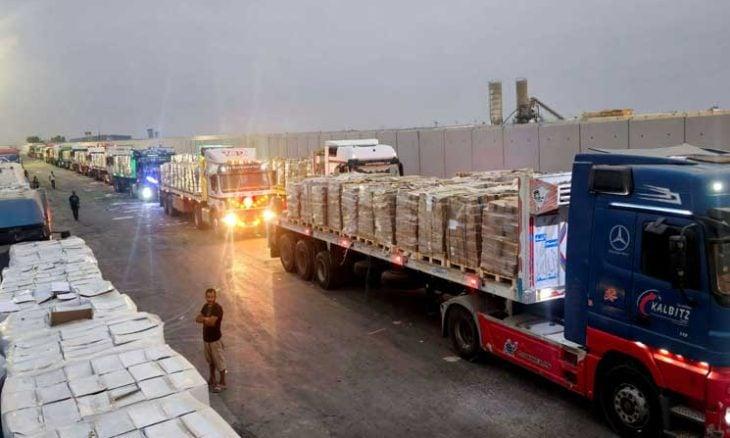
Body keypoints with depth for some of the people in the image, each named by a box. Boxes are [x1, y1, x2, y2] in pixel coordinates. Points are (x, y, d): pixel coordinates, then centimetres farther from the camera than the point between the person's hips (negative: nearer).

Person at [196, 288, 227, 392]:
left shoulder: (218, 308, -22)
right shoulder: (205, 306, 3)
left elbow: (211, 322, -30)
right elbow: (197, 319, -1)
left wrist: (203, 318, -14)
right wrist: (207, 319, -19)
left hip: (215, 339, -8)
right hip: (206, 338, 8)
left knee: (219, 361, 5)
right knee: (210, 360, 22)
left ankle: (222, 382, 16)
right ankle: (212, 379, 39)